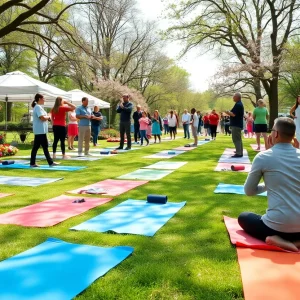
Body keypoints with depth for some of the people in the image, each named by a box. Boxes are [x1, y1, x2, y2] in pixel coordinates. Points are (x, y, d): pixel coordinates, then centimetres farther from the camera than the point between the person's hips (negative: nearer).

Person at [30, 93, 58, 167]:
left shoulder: (37, 107, 19)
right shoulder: (38, 107, -14)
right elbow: (42, 118, -23)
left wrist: (47, 118, 8)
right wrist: (48, 117, -5)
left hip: (39, 131, 10)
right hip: (41, 131, -10)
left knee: (36, 147, 9)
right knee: (45, 146, -5)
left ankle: (32, 163, 11)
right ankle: (50, 162, 0)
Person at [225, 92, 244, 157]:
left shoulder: (238, 104, -17)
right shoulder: (240, 104, 16)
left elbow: (234, 114, -23)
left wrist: (228, 112, -6)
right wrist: (229, 113, 11)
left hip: (236, 125, -11)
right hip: (238, 124, 11)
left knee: (236, 139, -9)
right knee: (238, 139, 14)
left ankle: (238, 153, -9)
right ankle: (240, 152, 19)